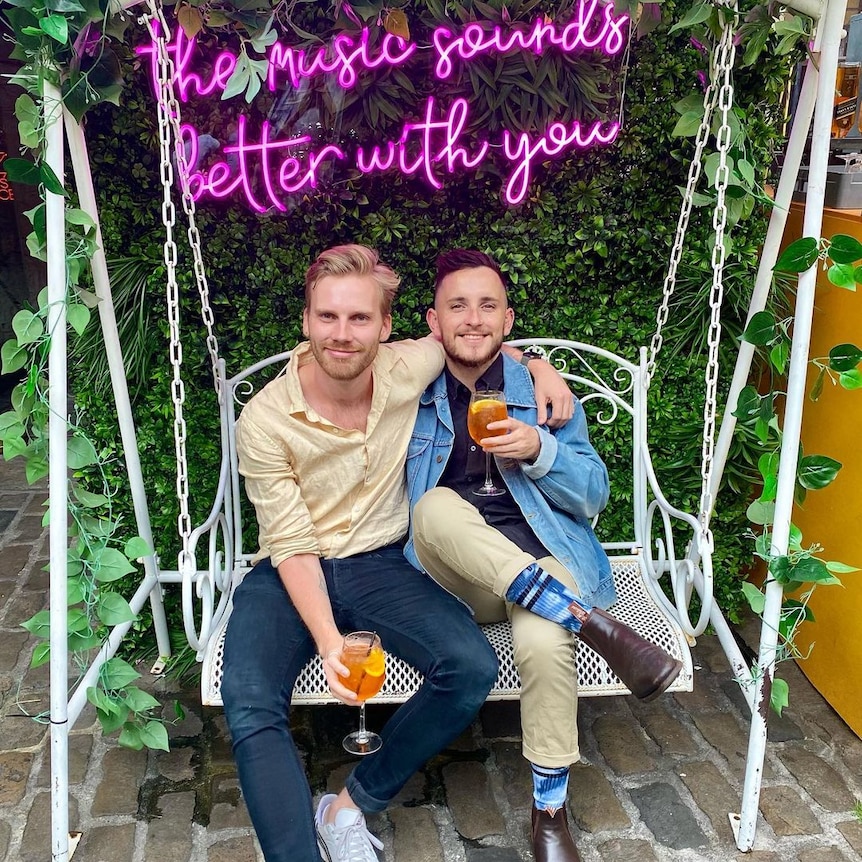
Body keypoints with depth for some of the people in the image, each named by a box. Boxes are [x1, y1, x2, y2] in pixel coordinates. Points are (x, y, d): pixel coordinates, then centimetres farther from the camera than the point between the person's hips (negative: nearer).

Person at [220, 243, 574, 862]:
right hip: (289, 577, -2)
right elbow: (293, 546, -14)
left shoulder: (408, 370, -8)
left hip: (379, 565, 2)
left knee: (471, 666, -23)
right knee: (251, 711, -29)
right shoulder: (264, 421, -14)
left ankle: (350, 807, -5)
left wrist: (540, 366, -2)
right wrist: (329, 642, -27)